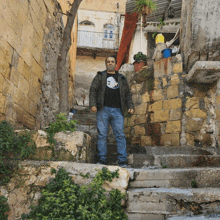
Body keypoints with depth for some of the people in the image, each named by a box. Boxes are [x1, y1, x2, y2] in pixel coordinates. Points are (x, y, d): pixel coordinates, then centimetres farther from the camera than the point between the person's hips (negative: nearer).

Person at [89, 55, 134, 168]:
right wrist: (92, 104, -6)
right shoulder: (100, 76, 16)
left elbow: (127, 94, 21)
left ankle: (122, 160, -3)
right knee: (102, 135, -2)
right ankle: (101, 159, 5)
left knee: (120, 135, -6)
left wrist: (130, 106, 7)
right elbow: (93, 90, 8)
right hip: (103, 109, -1)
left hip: (117, 110, 1)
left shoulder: (122, 78, 22)